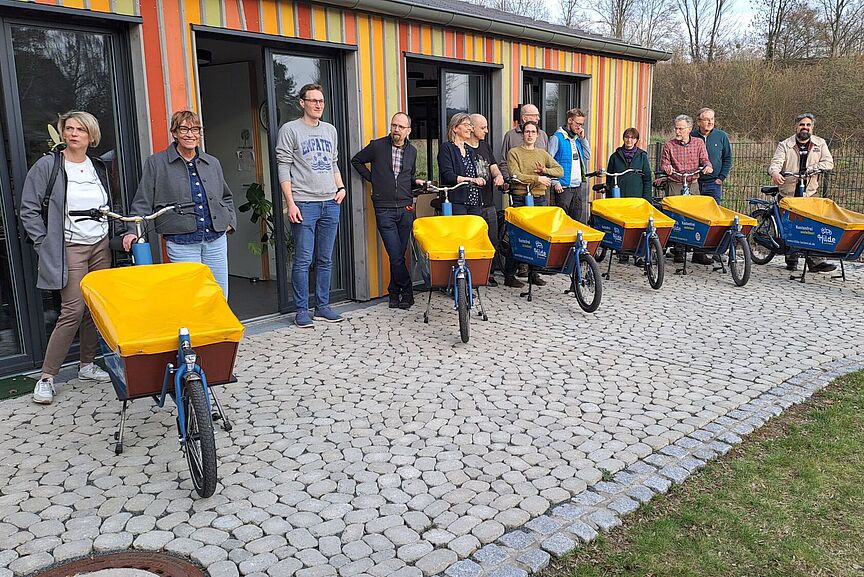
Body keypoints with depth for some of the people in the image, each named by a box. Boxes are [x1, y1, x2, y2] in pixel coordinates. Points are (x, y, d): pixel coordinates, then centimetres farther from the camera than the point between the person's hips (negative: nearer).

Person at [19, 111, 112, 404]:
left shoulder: (99, 167, 10)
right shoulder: (47, 166, -5)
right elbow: (28, 210, -4)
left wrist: (108, 236, 13)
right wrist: (46, 244, -8)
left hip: (100, 247, 5)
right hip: (70, 249, -5)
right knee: (73, 311, -10)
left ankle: (87, 365, 22)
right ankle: (46, 377, 1)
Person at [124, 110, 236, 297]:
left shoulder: (212, 163, 14)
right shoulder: (156, 163, 2)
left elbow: (226, 197, 27)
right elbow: (142, 202, 1)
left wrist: (230, 221, 14)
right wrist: (134, 230, -10)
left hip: (216, 240, 4)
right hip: (181, 243, -4)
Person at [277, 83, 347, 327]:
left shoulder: (330, 130, 16)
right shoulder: (290, 130, -1)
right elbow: (284, 169, -5)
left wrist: (341, 188, 7)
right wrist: (290, 203, -12)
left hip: (331, 204, 5)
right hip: (304, 204, -5)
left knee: (325, 260, 9)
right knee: (303, 260, -3)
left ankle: (322, 307, 18)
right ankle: (301, 310, 6)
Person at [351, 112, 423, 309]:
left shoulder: (412, 151, 11)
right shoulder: (377, 146, -1)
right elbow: (356, 161, 13)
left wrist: (416, 182, 6)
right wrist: (372, 178, 5)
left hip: (406, 209, 3)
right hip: (384, 209, -3)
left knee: (399, 255, 7)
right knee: (396, 255, -6)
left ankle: (394, 292, 19)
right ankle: (407, 293, 7)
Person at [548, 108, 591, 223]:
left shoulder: (578, 138, 15)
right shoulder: (557, 138, -7)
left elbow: (588, 156, 14)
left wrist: (583, 139, 4)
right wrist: (555, 182, -17)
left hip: (578, 186, 7)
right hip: (563, 187, -7)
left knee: (577, 219, 10)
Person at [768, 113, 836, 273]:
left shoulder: (820, 144, 10)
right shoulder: (785, 145, 4)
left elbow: (828, 163, 0)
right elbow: (776, 162, -10)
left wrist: (810, 169, -16)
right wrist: (774, 172, -34)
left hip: (810, 193, 1)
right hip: (788, 193, -1)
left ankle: (815, 261, -8)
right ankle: (791, 260, 14)